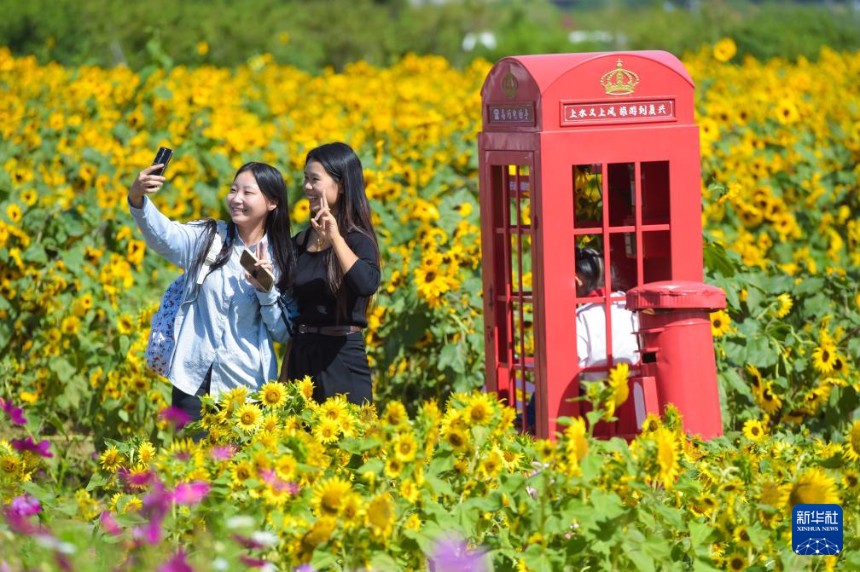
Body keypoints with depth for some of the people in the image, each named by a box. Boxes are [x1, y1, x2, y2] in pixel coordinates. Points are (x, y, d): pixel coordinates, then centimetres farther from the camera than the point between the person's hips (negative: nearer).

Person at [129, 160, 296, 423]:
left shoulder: (279, 258, 3)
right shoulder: (206, 238, 3)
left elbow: (282, 332, 4)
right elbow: (162, 234, -18)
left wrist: (266, 290, -12)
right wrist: (137, 199, -37)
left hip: (247, 384, 0)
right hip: (194, 379, 0)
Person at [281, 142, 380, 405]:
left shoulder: (357, 240, -8)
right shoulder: (300, 242, 10)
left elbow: (367, 285, -29)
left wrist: (335, 237, -29)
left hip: (342, 362, -6)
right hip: (302, 358, 6)